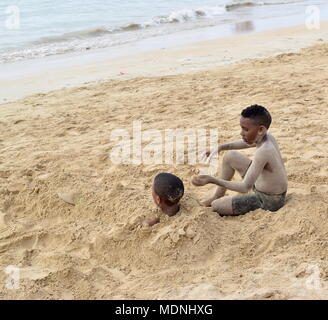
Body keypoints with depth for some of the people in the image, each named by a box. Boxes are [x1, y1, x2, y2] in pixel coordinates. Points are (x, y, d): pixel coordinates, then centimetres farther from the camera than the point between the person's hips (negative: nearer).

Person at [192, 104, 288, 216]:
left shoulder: (263, 151, -34)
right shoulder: (267, 137, -8)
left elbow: (245, 187, -34)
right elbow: (246, 142, 17)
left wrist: (211, 180, -38)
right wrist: (220, 147, 8)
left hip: (269, 200, -9)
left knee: (217, 206, -7)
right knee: (230, 156, 15)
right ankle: (217, 197, 27)